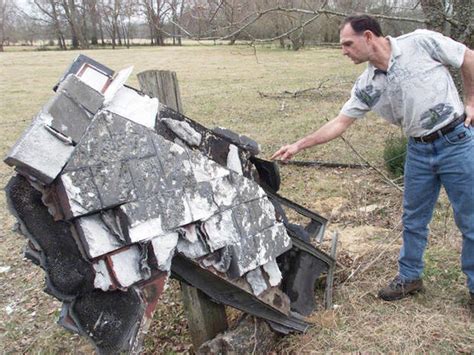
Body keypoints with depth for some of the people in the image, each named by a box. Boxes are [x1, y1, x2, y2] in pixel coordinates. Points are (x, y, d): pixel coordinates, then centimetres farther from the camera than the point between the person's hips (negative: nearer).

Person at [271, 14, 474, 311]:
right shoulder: (366, 86, -1)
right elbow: (340, 123, 2)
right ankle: (410, 277, 33)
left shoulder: (422, 42, -13)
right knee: (414, 219, 14)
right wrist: (299, 145, -2)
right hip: (419, 151, 4)